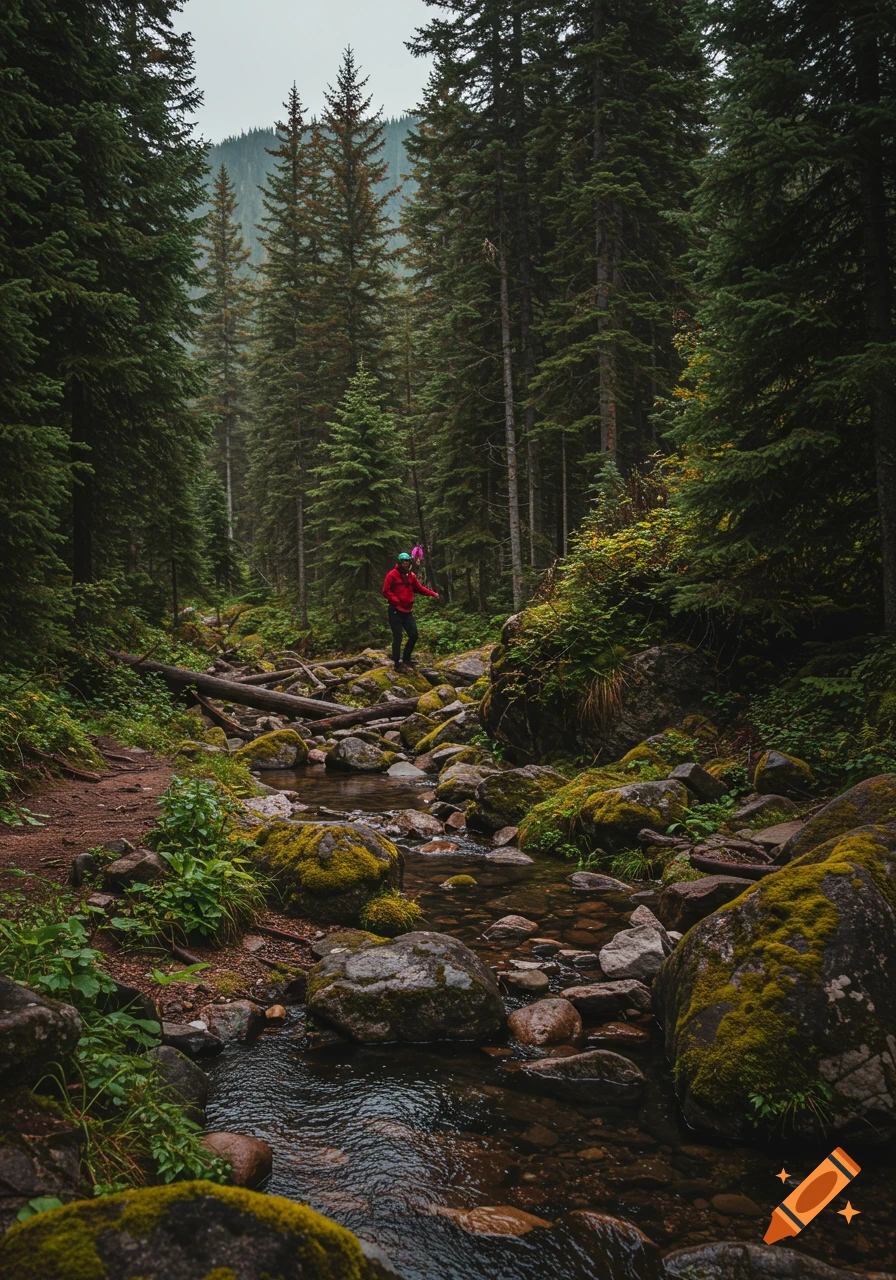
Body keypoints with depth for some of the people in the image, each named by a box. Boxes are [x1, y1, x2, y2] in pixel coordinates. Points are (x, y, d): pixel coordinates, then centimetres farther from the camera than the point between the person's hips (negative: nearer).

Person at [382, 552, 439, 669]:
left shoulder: (411, 575, 10)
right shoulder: (392, 575, -8)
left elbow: (420, 588, 11)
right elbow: (386, 591, -11)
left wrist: (433, 594, 0)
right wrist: (396, 601, -21)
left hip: (408, 611, 6)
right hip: (395, 611, -6)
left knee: (414, 635, 8)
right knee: (397, 637, -5)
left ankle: (406, 658, 24)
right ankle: (396, 662, 5)